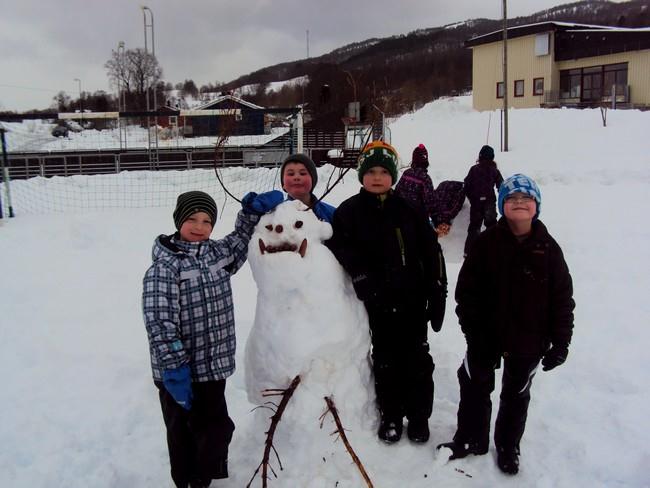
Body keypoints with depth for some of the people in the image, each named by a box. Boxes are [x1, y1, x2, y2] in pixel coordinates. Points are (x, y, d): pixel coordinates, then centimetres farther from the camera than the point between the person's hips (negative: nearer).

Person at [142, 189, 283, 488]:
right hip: (181, 371, -7)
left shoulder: (217, 253, 5)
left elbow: (241, 239, 23)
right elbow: (159, 322, -20)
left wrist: (253, 209, 6)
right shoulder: (163, 268, -16)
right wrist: (173, 367, -24)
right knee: (185, 435, 11)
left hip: (213, 365, 7)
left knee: (216, 430, 23)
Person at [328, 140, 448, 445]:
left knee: (417, 361, 10)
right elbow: (342, 251, -10)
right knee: (385, 362, 12)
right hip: (377, 305, 0)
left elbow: (432, 254, 1)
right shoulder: (349, 212, -3)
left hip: (412, 301, 1)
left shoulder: (409, 210, -1)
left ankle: (419, 416, 29)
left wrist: (437, 296, -1)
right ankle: (391, 416, 31)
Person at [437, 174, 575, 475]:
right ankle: (470, 438, 37)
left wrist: (560, 342, -5)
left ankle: (507, 446, 41)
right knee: (475, 387, 15)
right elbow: (466, 289, -9)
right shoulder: (487, 242, -10)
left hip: (529, 341, 1)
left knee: (516, 395, 19)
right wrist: (472, 330, -12)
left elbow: (563, 298, -4)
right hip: (487, 337, 0)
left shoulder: (548, 248, -8)